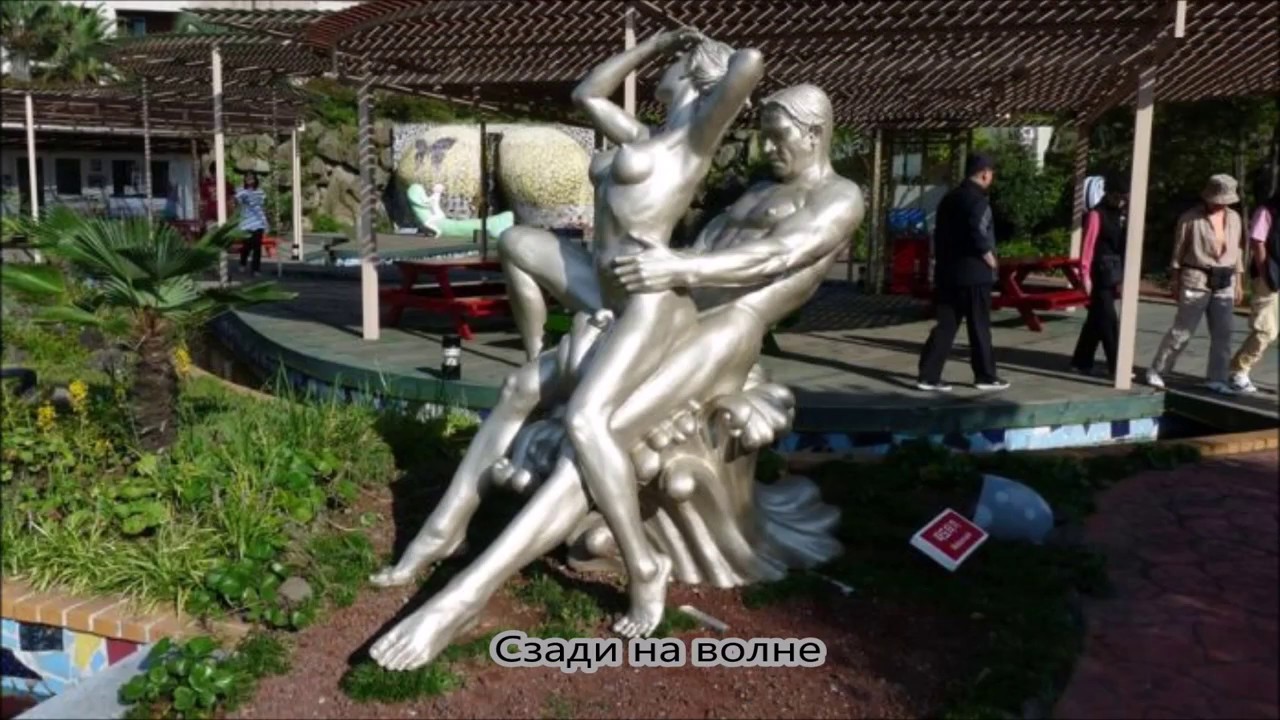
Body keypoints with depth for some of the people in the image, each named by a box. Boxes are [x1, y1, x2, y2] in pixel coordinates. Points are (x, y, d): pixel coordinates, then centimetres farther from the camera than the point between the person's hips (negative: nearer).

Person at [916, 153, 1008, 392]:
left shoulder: (949, 198, 14)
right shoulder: (978, 199, -11)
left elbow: (939, 233, 15)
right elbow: (977, 232, -23)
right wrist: (989, 257, -10)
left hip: (947, 270, 7)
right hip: (974, 272, -7)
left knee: (946, 325, 7)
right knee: (979, 327, 4)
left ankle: (928, 376, 2)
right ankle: (985, 377, 14)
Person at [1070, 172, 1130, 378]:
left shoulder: (1122, 214, 12)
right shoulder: (1097, 214, -9)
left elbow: (1124, 244, 13)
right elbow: (1088, 246, -12)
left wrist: (1122, 275, 11)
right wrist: (1086, 274, -16)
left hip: (1114, 275, 7)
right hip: (1101, 275, -7)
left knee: (1096, 319, 12)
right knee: (1108, 321, -5)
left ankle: (1081, 362, 21)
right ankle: (1115, 366, -2)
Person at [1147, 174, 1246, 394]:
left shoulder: (1234, 219, 9)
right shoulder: (1190, 218, -6)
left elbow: (1236, 251, 14)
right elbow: (1178, 252, -3)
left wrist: (1239, 282, 13)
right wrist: (1175, 281, -4)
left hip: (1224, 284, 5)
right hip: (1196, 281, -5)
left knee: (1223, 333, 3)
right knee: (1182, 331, -3)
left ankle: (1216, 379, 10)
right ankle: (1156, 371, 8)